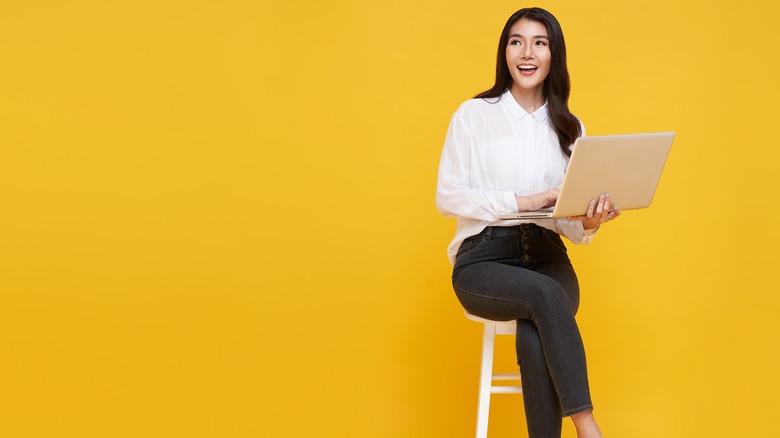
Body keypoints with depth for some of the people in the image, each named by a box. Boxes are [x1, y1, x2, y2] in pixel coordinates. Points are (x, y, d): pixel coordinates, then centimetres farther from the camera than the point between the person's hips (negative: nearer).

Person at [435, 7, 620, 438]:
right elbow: (447, 196, -2)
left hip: (546, 256, 2)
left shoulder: (569, 128, 13)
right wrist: (520, 201, -13)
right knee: (547, 295, -35)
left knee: (535, 339, -31)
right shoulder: (474, 114, 4)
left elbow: (572, 225, 11)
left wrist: (589, 222, -13)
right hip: (483, 259, -2)